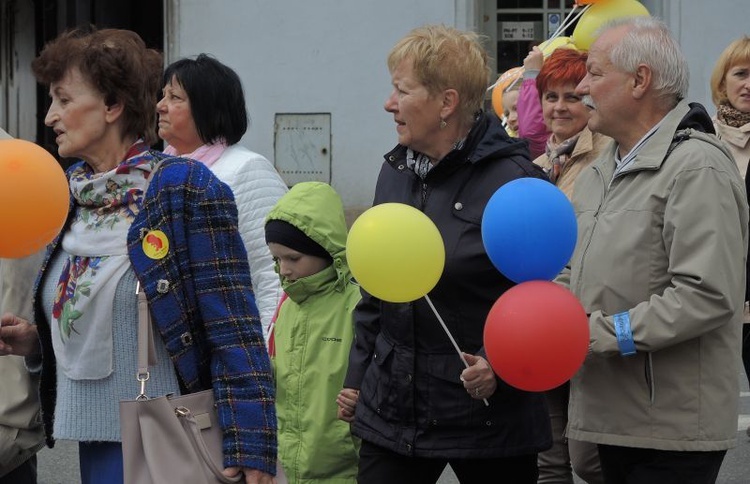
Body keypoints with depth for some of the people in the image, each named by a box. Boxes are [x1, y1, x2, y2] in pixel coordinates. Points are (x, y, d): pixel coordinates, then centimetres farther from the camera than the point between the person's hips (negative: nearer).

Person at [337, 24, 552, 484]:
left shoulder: (513, 179, -13)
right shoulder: (395, 173, 10)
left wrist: (498, 365, -24)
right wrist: (357, 376, 17)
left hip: (489, 416, -6)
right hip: (391, 408, 6)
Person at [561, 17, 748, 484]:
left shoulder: (699, 168, -13)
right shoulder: (599, 173, 16)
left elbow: (708, 296, -22)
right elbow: (573, 274, 24)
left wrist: (598, 334, -20)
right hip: (614, 418, 8)